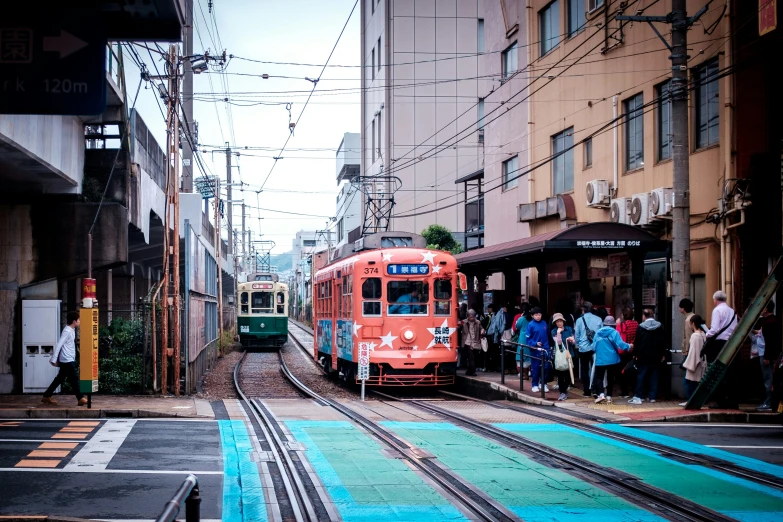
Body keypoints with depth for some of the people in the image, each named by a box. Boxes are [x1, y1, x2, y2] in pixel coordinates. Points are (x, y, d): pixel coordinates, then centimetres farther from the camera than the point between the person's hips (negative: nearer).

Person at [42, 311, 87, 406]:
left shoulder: (71, 330, 11)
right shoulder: (67, 331, -18)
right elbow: (59, 345, -20)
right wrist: (54, 359, -21)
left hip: (69, 360, 9)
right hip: (67, 361, -9)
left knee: (60, 379, 13)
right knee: (74, 380, -3)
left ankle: (47, 396, 20)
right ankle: (80, 399, 3)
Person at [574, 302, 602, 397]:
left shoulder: (580, 320, -4)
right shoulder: (598, 319, 1)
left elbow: (577, 335, 0)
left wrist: (577, 345, 15)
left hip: (584, 349, -2)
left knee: (584, 370, 8)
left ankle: (587, 391, 6)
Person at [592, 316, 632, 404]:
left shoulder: (598, 332, 1)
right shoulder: (614, 332, -8)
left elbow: (594, 347, 2)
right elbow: (620, 344, -19)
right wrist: (628, 346, -2)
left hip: (600, 360, 1)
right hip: (612, 360, -1)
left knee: (599, 377, 7)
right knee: (610, 378, 12)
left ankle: (601, 394, -13)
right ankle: (608, 396, 13)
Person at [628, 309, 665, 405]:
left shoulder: (641, 327, -7)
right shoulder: (660, 326, 2)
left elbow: (637, 342, -6)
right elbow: (662, 341, 4)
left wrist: (635, 354, 2)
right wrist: (663, 354, 9)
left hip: (643, 356, -2)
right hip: (656, 356, 2)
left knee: (641, 375, 0)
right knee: (654, 376, 6)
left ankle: (638, 397, -5)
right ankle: (653, 396, 4)